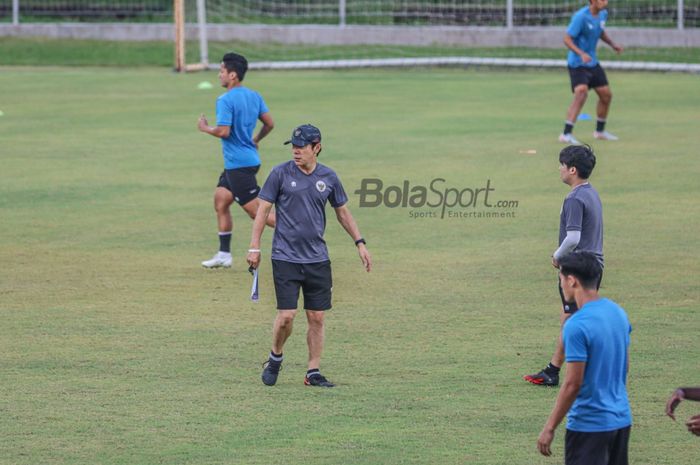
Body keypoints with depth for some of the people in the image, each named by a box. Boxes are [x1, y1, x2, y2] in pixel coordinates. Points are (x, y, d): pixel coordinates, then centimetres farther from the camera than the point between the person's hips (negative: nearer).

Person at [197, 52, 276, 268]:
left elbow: (223, 131, -23)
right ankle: (224, 254, 19)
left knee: (256, 211, -7)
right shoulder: (254, 96, 8)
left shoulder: (225, 100, -17)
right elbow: (269, 123, 10)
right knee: (220, 200, 16)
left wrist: (205, 128, -5)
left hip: (239, 164, -10)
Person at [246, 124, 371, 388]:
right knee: (286, 316, -9)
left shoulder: (328, 177, 5)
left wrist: (359, 243, 12)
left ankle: (313, 373, 11)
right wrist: (254, 247, -6)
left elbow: (342, 212, 17)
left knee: (317, 318, 3)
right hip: (285, 257, -3)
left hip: (317, 258, 3)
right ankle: (275, 358, 17)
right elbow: (263, 210, -1)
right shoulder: (281, 174, -4)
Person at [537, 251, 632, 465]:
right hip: (621, 419, 8)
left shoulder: (577, 325, -20)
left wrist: (549, 428, -13)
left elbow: (573, 384, -20)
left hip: (589, 424, -8)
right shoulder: (618, 313, 6)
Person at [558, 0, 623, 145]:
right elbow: (567, 39, -22)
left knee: (606, 95, 12)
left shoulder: (603, 14, 2)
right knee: (581, 92, -25)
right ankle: (566, 134, -23)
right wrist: (581, 54, -35)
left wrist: (612, 44, 8)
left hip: (592, 63, 8)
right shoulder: (581, 17, -22)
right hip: (577, 63, -8)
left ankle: (600, 131, 33)